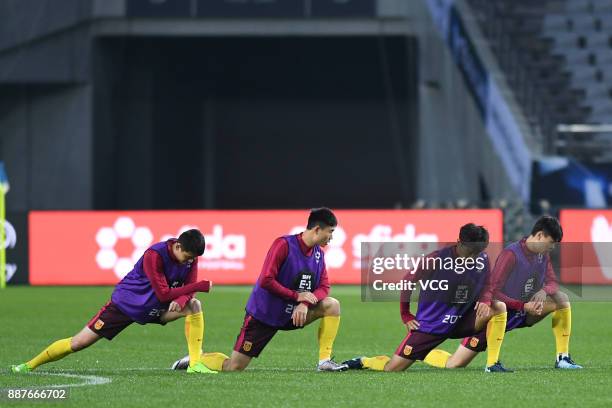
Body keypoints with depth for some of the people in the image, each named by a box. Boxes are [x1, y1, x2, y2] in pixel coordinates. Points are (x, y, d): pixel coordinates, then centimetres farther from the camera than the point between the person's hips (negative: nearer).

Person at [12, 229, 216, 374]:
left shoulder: (190, 257, -9)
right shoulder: (154, 255, -29)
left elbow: (188, 291, -8)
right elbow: (163, 293, -30)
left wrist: (179, 301, -33)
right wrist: (201, 286, -32)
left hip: (153, 308, 5)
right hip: (125, 303, -5)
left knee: (194, 305, -17)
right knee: (78, 343, -8)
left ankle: (195, 364, -18)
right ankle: (30, 365, 8)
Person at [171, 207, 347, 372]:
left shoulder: (318, 253, 1)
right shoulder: (283, 244, -20)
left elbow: (323, 288, -2)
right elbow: (266, 281, -26)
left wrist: (305, 304, -21)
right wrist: (296, 296, -24)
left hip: (291, 314, 6)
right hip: (263, 314, -6)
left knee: (332, 305, -13)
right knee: (233, 368, -6)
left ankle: (324, 361, -9)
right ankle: (194, 359, 23)